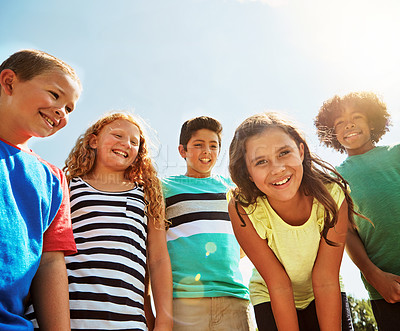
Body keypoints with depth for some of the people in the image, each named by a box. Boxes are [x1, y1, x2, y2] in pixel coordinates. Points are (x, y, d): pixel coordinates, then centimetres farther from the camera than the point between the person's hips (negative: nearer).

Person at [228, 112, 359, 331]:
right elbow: (279, 286, -23)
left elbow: (326, 282, -22)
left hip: (322, 299, 2)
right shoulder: (242, 209, -30)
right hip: (270, 299, -1)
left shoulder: (332, 196, -28)